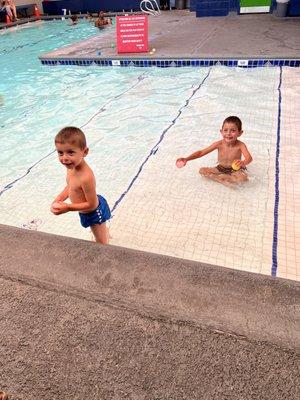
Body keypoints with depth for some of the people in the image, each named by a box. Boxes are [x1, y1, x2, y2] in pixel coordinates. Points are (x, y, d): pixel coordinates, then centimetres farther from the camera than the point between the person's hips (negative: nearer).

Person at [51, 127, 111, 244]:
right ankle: (105, 234, 67)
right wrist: (59, 198, -9)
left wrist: (68, 207, -31)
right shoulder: (71, 166, -15)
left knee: (101, 243, 17)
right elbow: (71, 186, 5)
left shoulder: (86, 177, -41)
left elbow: (91, 204, -32)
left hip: (94, 213, -8)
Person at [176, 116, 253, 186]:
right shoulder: (219, 144, -16)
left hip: (235, 170, -3)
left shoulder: (240, 145, -22)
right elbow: (201, 152, -16)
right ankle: (227, 179, -21)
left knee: (243, 177, -34)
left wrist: (243, 163, -63)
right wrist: (186, 159, -30)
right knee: (202, 170, -14)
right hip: (220, 168, 3)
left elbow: (249, 157, -38)